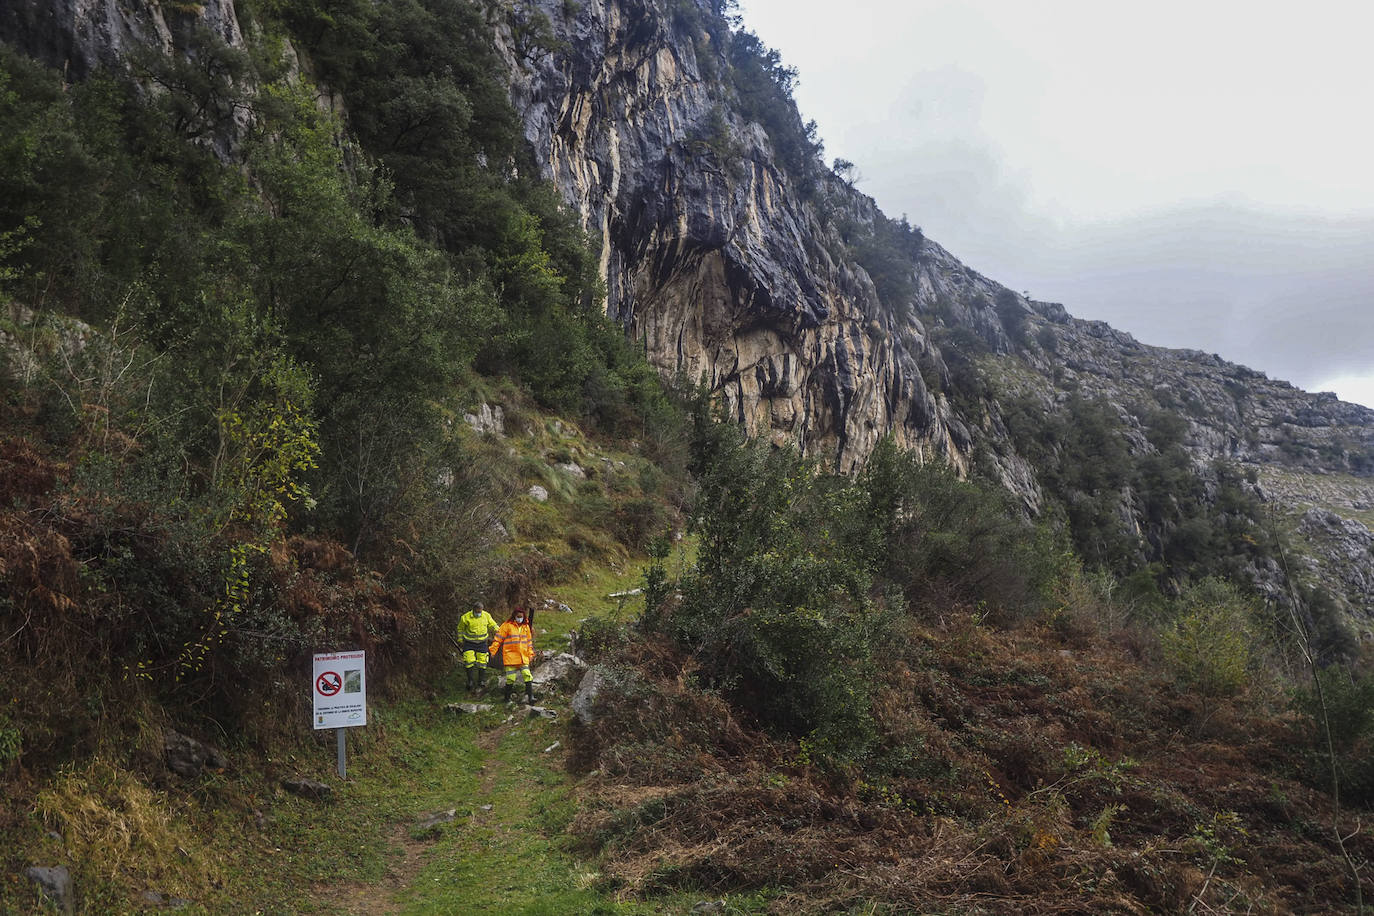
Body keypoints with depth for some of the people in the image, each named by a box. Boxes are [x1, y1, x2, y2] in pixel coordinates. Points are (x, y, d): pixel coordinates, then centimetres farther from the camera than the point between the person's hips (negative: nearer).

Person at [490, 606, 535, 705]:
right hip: (510, 657, -4)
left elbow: (529, 642, 19)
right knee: (510, 678, -2)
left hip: (523, 658, 4)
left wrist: (530, 654, 17)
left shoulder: (526, 627, 10)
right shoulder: (507, 626, -6)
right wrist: (492, 651, -8)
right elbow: (498, 639, -4)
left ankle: (530, 696, -2)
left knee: (528, 676, -4)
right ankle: (507, 698, 13)